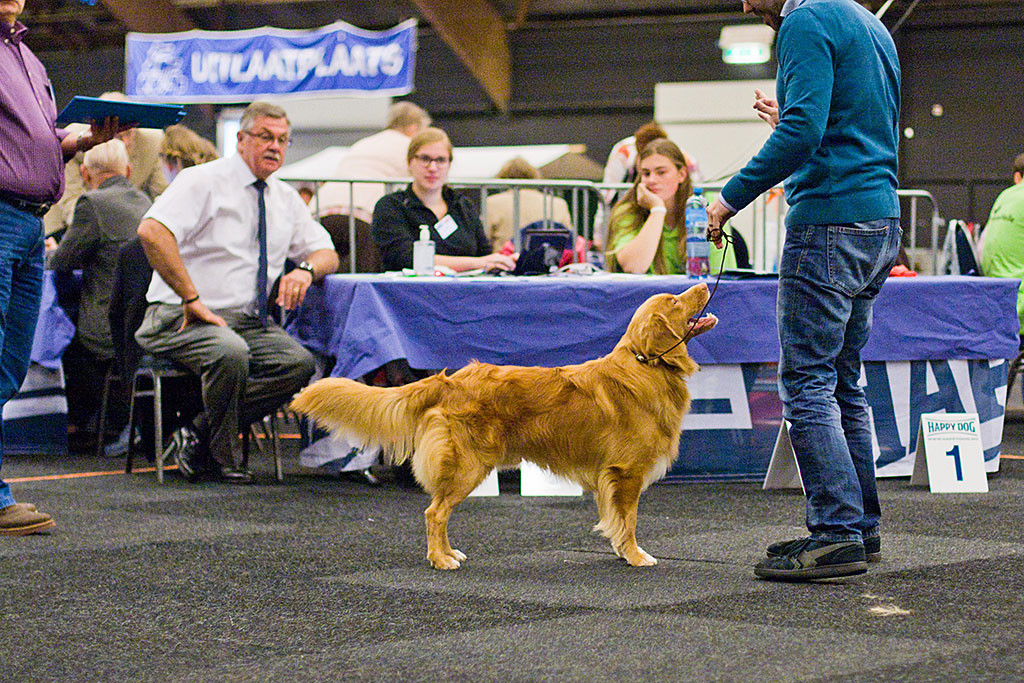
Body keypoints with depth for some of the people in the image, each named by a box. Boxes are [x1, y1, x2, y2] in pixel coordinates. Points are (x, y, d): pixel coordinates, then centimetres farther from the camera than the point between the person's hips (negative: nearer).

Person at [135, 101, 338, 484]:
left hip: (247, 322, 7)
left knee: (300, 363, -21)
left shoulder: (284, 199, 16)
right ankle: (222, 460, -14)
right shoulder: (205, 181, -6)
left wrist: (306, 269, -7)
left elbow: (326, 254, 20)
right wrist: (192, 299, -25)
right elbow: (152, 231, -22)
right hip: (182, 319, -6)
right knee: (230, 352, -38)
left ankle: (199, 435, -11)